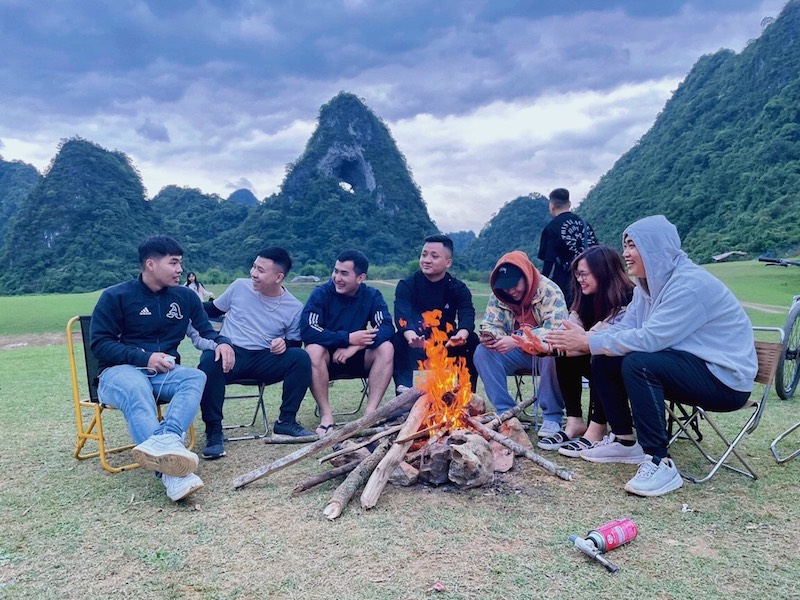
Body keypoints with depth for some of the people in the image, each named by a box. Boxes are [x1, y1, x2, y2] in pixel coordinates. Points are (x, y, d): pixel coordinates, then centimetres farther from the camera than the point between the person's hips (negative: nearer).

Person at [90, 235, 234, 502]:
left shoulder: (185, 296, 11)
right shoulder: (115, 296, 0)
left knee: (196, 377, -30)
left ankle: (164, 440, -58)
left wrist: (222, 342, -10)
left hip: (163, 374, 4)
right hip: (120, 372, -4)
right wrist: (144, 358, -18)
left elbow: (206, 330, 15)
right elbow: (99, 343, -4)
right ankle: (172, 474, -61)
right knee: (136, 390, -40)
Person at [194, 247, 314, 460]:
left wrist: (285, 344, -15)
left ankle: (286, 421, -11)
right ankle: (214, 432, -23)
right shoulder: (239, 286, 5)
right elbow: (213, 310, 17)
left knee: (301, 358, -26)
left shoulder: (295, 308, 2)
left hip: (264, 359, 1)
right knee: (209, 361, -36)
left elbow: (295, 343, 8)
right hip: (229, 353, 0)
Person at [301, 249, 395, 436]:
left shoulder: (372, 296, -6)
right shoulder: (321, 293, -12)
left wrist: (355, 346, -32)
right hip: (327, 358, -2)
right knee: (313, 349, -33)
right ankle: (326, 414, -22)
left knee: (386, 348, -24)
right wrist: (348, 338, -28)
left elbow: (387, 328, -18)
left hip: (357, 359, 2)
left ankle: (371, 412, -23)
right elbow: (307, 331, -24)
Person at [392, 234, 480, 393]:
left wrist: (461, 335, -45)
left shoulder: (459, 288, -2)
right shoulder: (406, 285, -6)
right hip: (415, 349, -1)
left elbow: (467, 316, -20)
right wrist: (412, 338, -47)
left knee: (472, 341, -25)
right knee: (398, 341, -31)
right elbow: (402, 316, -24)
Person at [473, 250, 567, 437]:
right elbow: (491, 323, -2)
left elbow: (555, 329, -28)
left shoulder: (550, 292, -17)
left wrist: (517, 341, -39)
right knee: (482, 352, -19)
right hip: (517, 354, 4)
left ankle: (552, 417, -21)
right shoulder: (498, 296, -2)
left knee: (551, 353, -38)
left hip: (544, 353, -4)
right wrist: (489, 336, -29)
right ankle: (506, 412, -15)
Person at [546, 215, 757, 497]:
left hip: (725, 377, -9)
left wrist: (587, 342, -26)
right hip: (688, 366, 9)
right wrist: (582, 339, -16)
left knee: (638, 364, -31)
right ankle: (623, 441, 13)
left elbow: (649, 338, -30)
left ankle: (660, 464, -23)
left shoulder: (690, 284, -23)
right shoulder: (648, 284, 5)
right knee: (604, 361, 0)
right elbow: (623, 328, 1)